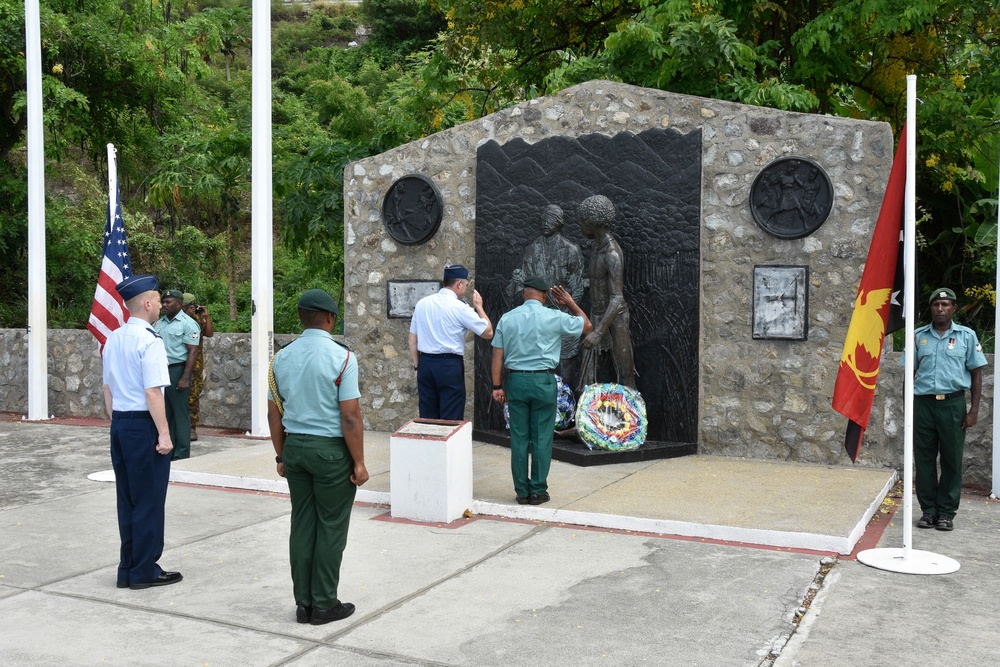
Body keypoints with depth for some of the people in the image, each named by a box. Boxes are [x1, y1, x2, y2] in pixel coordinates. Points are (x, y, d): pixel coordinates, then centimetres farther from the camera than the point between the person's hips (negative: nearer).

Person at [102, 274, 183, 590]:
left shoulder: (113, 339, 9)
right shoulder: (149, 341, -16)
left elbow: (107, 387, 14)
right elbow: (152, 392, -20)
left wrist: (116, 421, 21)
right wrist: (164, 434, -16)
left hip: (119, 424, 8)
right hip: (143, 425, -8)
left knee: (127, 498, 15)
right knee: (149, 500, 3)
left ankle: (128, 568, 24)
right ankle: (144, 572, 11)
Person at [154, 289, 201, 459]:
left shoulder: (187, 323, -6)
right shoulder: (159, 323, 15)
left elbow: (193, 352, -12)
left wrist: (185, 378, -18)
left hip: (177, 370, -7)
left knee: (180, 413, -3)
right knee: (164, 412, 11)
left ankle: (182, 454, 2)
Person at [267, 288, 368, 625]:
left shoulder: (282, 357, 4)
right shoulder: (341, 357, -13)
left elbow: (274, 413, 8)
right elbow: (350, 416, -15)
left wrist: (281, 455, 17)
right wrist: (359, 462, -8)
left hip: (294, 447, 6)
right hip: (331, 449, -5)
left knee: (302, 525, 12)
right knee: (331, 527, 4)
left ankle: (303, 604, 19)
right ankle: (324, 605, 11)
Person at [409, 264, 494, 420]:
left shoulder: (422, 303, 7)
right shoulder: (459, 307, -9)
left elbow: (413, 339, 10)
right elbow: (488, 332, -5)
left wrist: (417, 366, 17)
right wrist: (479, 307, 7)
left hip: (425, 364, 5)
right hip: (450, 366, -5)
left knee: (427, 420, 11)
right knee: (451, 422, 1)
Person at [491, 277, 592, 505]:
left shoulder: (507, 319, 3)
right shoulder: (554, 317, -3)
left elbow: (498, 355, 1)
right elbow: (586, 325, 12)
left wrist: (497, 386, 4)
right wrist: (570, 303, 21)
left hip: (515, 380, 2)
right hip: (543, 381, -2)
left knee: (519, 437, 7)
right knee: (542, 438, 5)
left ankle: (522, 491, 12)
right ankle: (538, 490, 9)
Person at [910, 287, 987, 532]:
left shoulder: (966, 336, 6)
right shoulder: (918, 336, 9)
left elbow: (976, 374, 6)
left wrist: (974, 409, -2)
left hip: (953, 404, -1)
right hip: (923, 403, 1)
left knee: (952, 460, 3)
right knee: (924, 459, 4)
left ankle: (946, 512, 12)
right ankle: (929, 509, 14)